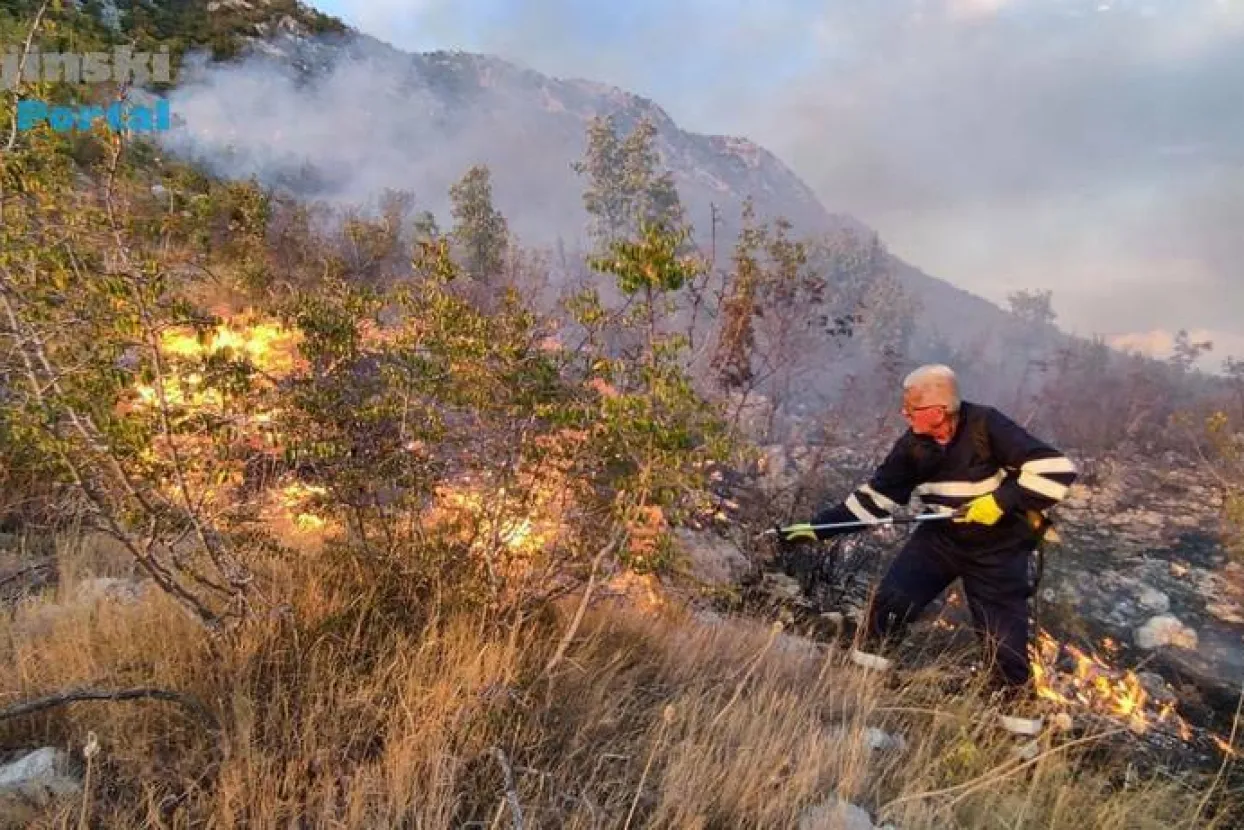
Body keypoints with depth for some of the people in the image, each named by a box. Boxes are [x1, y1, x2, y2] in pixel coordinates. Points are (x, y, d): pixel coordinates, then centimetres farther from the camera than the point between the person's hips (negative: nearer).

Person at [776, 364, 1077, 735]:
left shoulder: (987, 426, -25)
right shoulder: (913, 445, -11)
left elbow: (1057, 469, -25)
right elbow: (874, 496, -6)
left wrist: (1001, 501, -30)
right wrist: (816, 527, -11)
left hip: (997, 547, -3)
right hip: (941, 536, 4)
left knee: (1004, 633, 0)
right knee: (891, 597, -9)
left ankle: (1019, 706, 26)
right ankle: (863, 674, 11)